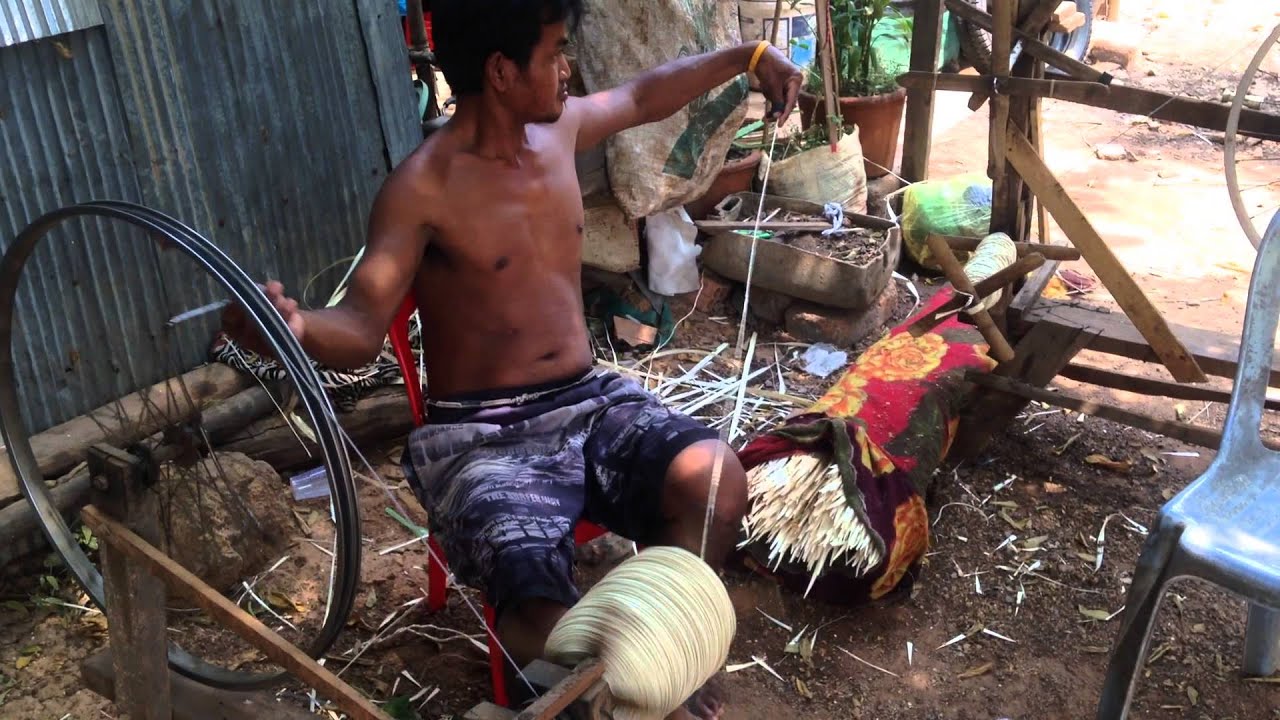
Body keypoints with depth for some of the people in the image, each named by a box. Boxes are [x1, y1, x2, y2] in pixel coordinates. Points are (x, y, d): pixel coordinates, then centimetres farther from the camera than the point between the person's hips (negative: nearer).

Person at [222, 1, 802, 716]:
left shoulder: (557, 128, 8)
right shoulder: (422, 189, -13)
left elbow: (644, 95, 28)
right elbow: (362, 328, -20)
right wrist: (296, 326, -43)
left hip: (591, 401, 6)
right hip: (484, 436, -6)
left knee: (717, 479, -23)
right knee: (544, 616, -31)